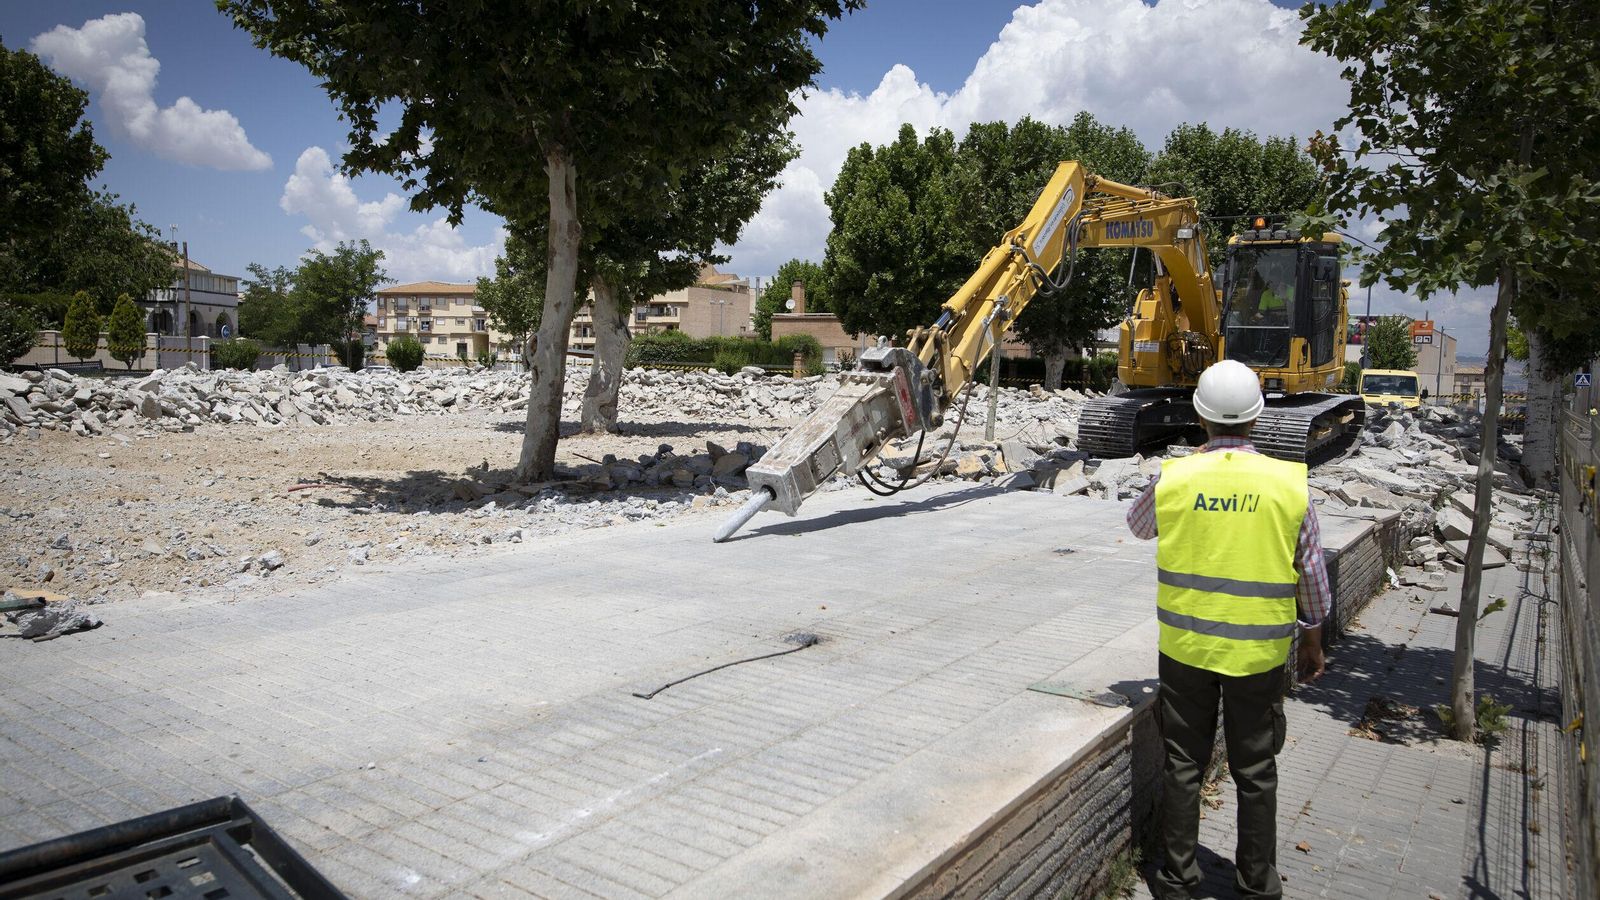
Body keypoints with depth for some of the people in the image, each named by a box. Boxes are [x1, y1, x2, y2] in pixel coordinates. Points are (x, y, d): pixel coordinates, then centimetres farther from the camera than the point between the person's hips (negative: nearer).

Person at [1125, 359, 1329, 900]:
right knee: (1255, 771, 15)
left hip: (1186, 648, 0)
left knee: (1183, 763, 13)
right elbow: (1311, 571, 0)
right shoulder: (1289, 483, -9)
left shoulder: (1173, 478, -10)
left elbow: (1138, 526, 12)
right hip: (1260, 652, 0)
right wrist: (1313, 636, 14)